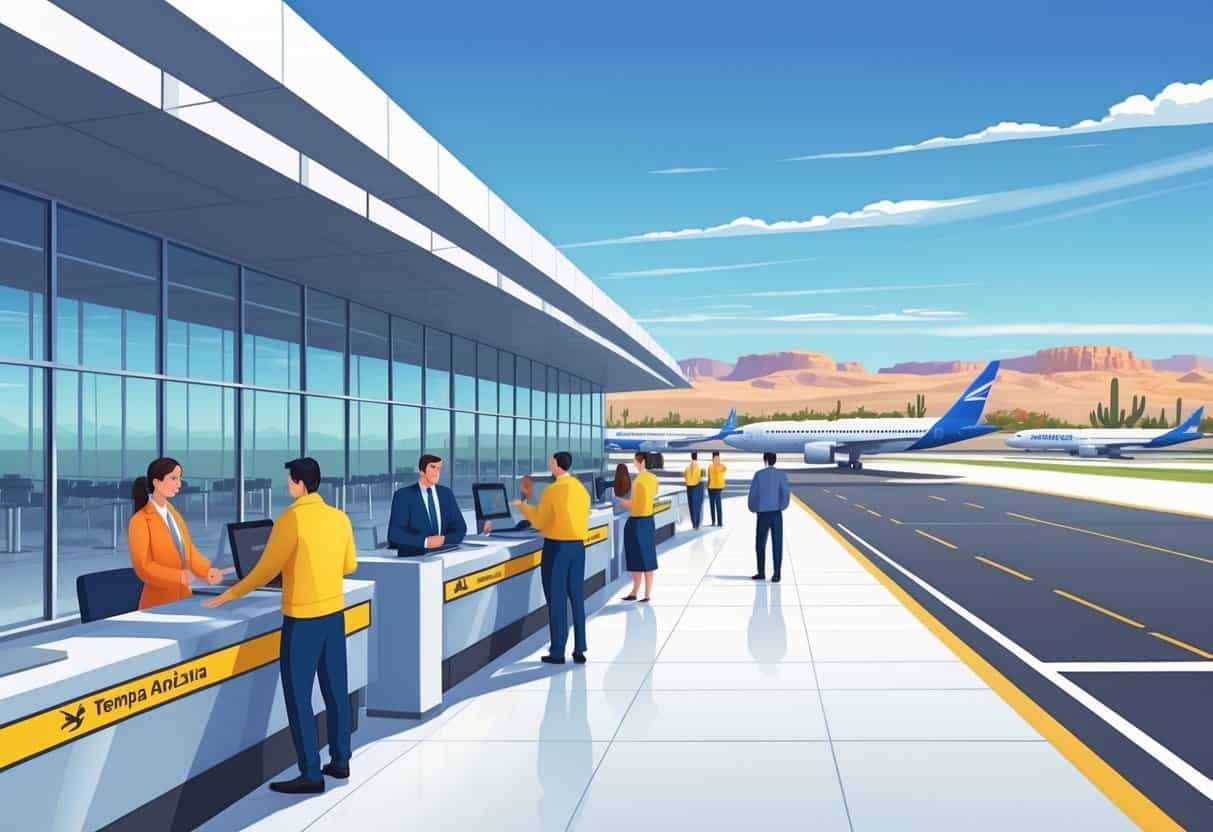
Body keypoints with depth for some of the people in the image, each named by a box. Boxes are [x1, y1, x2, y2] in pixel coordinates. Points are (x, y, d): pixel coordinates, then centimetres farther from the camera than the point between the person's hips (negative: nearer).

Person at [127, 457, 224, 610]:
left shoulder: (173, 514, 11)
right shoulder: (140, 520, -10)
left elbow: (189, 552, 8)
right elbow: (143, 567, -15)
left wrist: (208, 571, -10)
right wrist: (178, 576, -25)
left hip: (183, 597, 6)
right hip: (158, 602, -6)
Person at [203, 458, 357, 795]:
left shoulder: (291, 519, -15)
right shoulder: (340, 518, 2)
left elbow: (265, 570, -10)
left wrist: (228, 595, 2)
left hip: (302, 618, -6)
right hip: (334, 613, 7)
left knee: (298, 695, 2)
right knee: (335, 689, 14)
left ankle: (311, 774, 6)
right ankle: (340, 761, 23)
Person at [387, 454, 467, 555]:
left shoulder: (446, 493, 10)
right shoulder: (403, 495, -3)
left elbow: (460, 529, 8)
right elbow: (395, 534, -11)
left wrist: (444, 540, -10)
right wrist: (425, 542, -21)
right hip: (413, 556, -2)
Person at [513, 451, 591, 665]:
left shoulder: (552, 490, -13)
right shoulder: (581, 489, 7)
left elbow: (539, 523, -7)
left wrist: (523, 506, 7)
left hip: (556, 547, -6)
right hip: (578, 547, 6)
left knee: (557, 600, 1)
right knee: (577, 599, 10)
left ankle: (558, 652, 5)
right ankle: (579, 650, 12)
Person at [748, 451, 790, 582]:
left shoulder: (759, 474, -1)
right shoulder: (781, 474, -1)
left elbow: (753, 493, -2)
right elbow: (786, 492, -11)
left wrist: (753, 509, 14)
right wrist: (781, 507, 3)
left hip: (763, 513, 0)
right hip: (776, 513, 0)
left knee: (760, 544, 13)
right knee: (777, 544, 2)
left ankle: (761, 572, 16)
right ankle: (776, 574, -2)